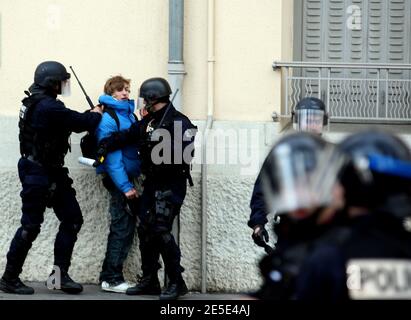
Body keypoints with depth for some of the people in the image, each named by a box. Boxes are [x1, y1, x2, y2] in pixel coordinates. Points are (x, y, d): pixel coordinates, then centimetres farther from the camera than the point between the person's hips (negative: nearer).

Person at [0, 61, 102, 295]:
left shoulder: (37, 103, 9)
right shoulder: (49, 107, -22)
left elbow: (71, 120, 14)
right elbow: (80, 122, -18)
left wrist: (90, 116, -1)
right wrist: (97, 115, 1)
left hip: (53, 172, 10)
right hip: (38, 174, -10)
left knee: (72, 219, 8)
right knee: (31, 226, -3)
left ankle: (60, 274, 12)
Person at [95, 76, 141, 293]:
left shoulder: (129, 113, 11)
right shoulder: (108, 119, -15)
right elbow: (112, 156, -19)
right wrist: (125, 186, -21)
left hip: (128, 175, 9)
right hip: (118, 179, -9)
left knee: (125, 226, 13)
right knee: (123, 227, -6)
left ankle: (109, 275, 22)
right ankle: (112, 279, 0)